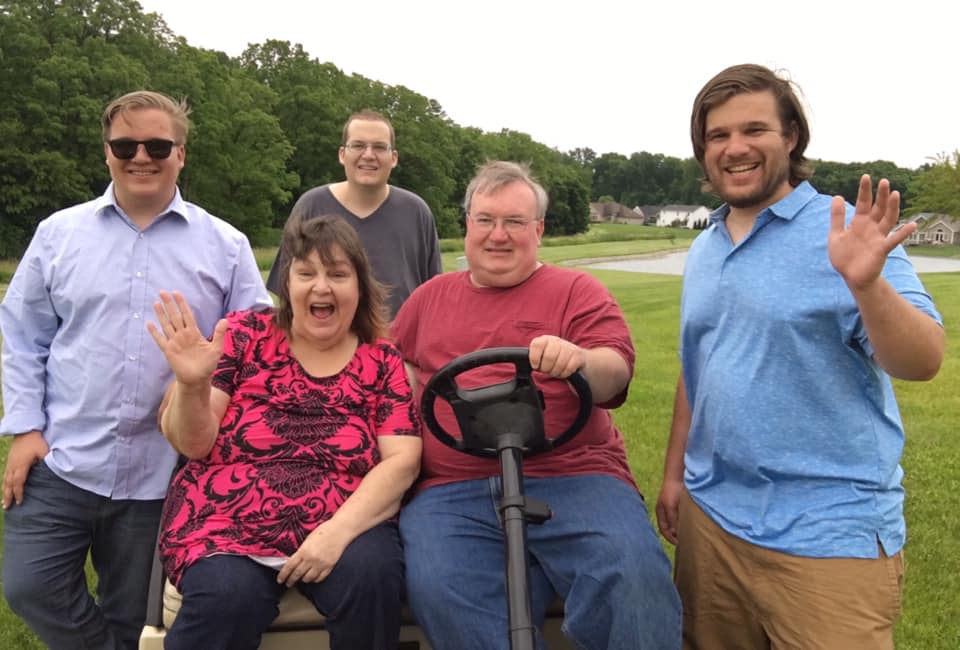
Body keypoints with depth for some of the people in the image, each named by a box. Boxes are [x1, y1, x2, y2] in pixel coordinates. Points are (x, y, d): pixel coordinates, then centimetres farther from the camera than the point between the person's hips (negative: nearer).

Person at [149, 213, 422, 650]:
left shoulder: (383, 361, 6)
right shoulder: (245, 334, 5)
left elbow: (402, 460, -4)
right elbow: (192, 445, 2)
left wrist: (339, 530, -18)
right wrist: (192, 386, -19)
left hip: (343, 525, 1)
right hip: (227, 521, -1)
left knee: (372, 576, -28)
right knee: (229, 594, -30)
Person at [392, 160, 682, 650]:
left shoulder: (576, 291, 10)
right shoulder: (430, 297, 21)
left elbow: (614, 375, -4)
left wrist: (582, 361, -28)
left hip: (572, 480, -1)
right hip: (450, 491, 2)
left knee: (635, 577, -28)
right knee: (438, 592, -27)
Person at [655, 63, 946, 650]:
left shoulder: (845, 233, -9)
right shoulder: (704, 250, 10)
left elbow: (922, 362, -17)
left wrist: (868, 284, -34)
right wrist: (675, 473, 15)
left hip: (830, 534, -6)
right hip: (710, 515, 6)